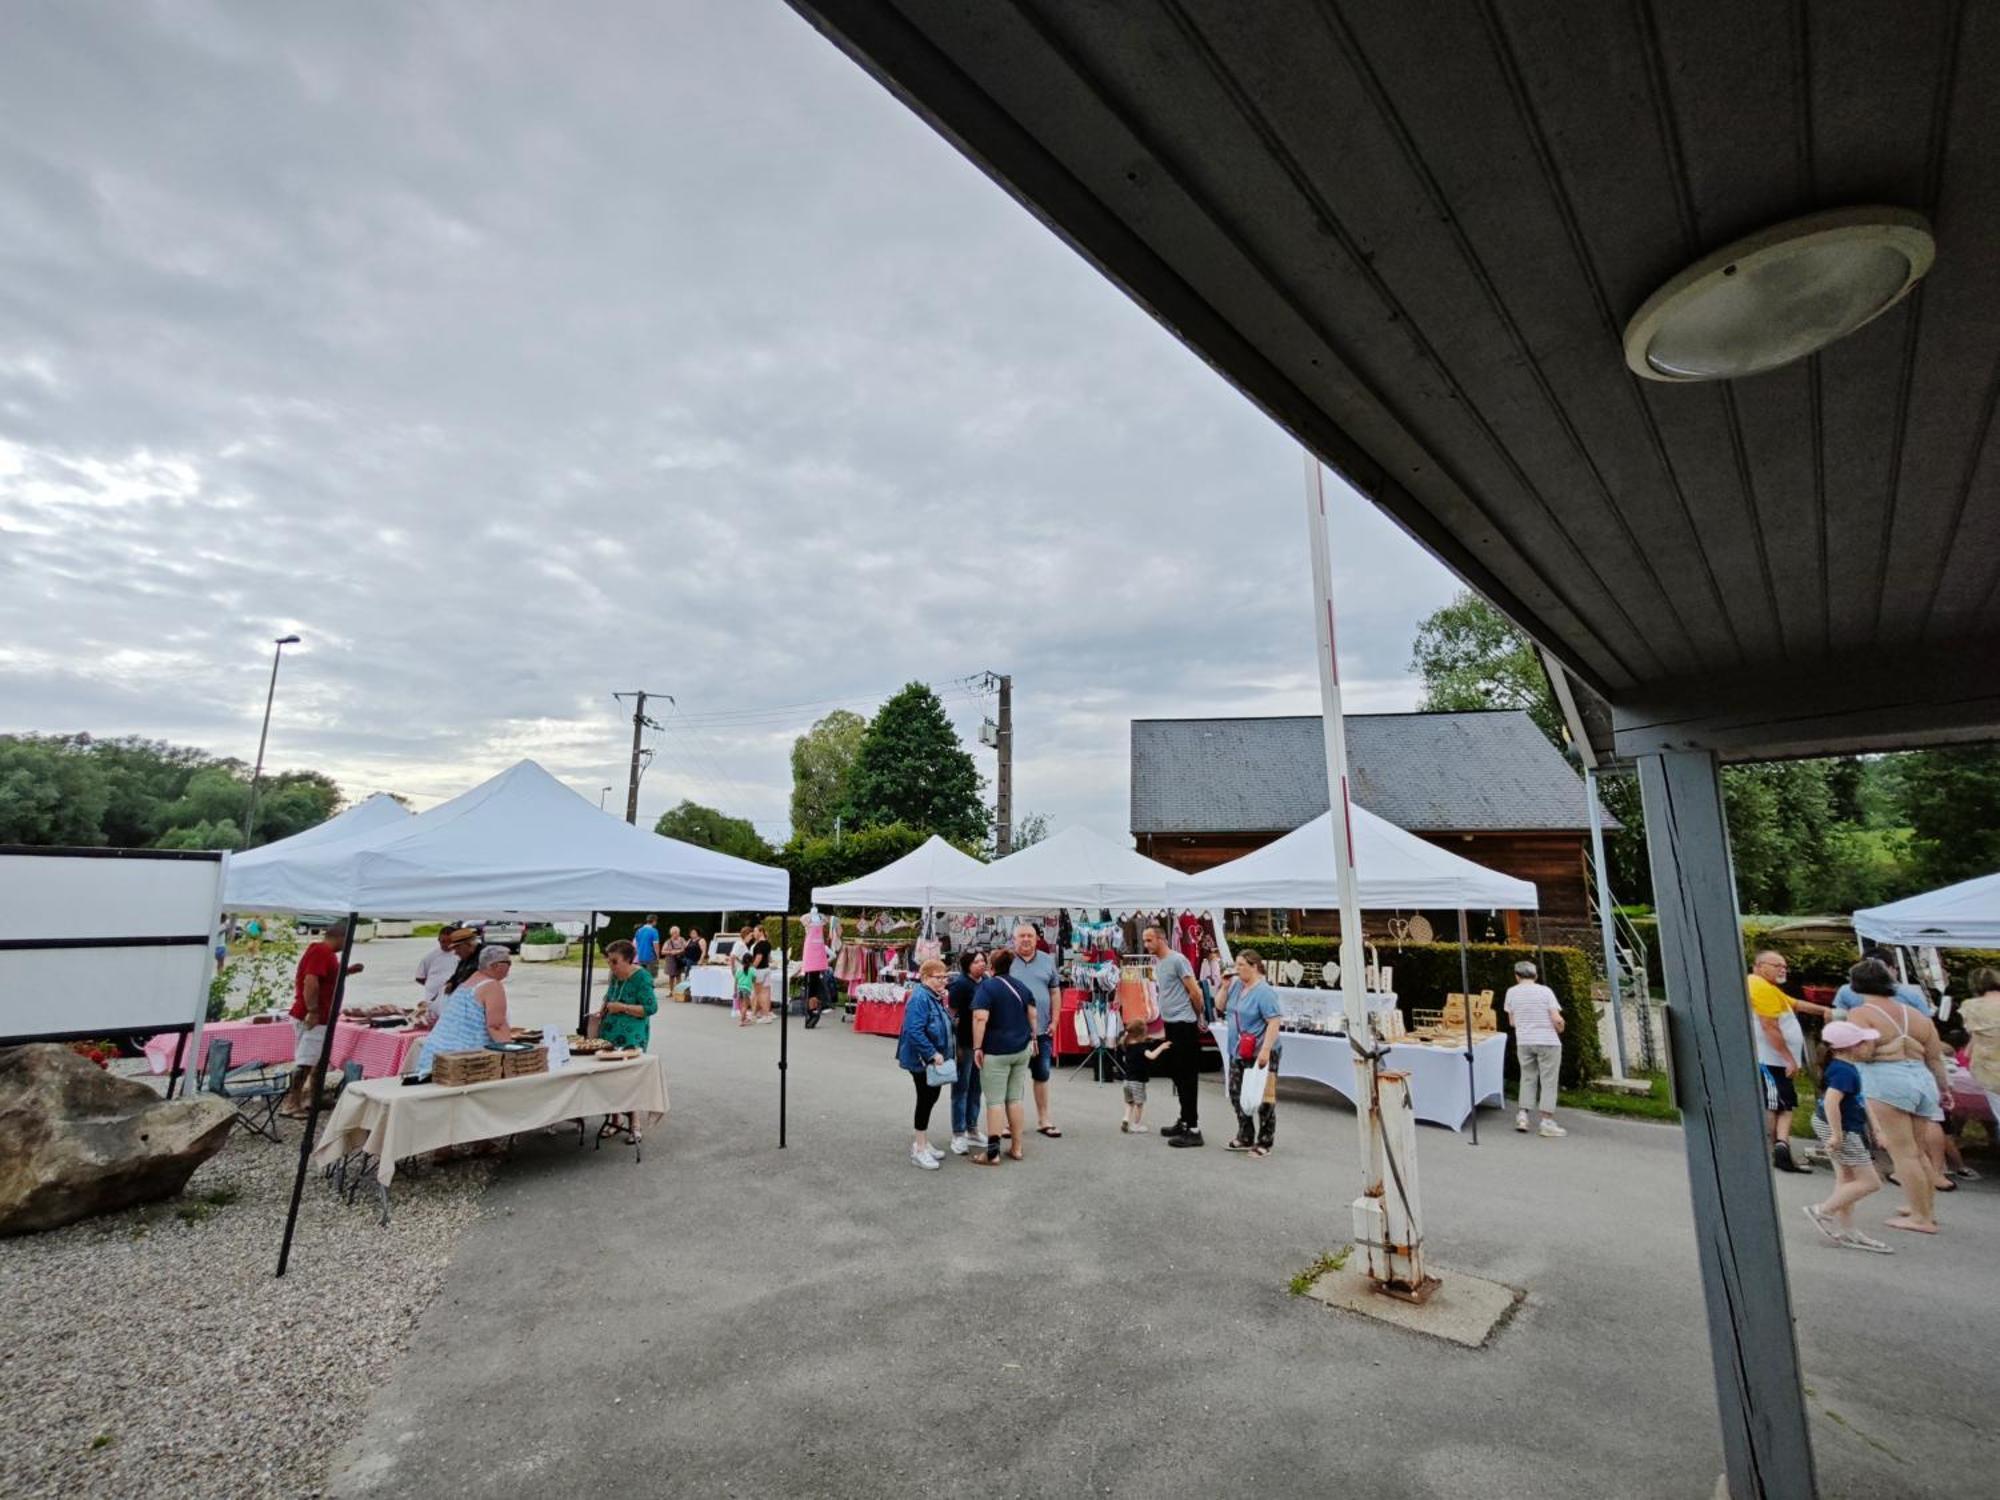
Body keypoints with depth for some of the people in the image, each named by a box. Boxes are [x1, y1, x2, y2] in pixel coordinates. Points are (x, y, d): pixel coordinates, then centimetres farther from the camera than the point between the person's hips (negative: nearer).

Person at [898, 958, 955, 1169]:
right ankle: (920, 1150, 11)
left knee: (931, 1097, 15)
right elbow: (914, 1031, -30)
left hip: (933, 1059, 9)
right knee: (926, 1099, -1)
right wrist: (932, 1053, -26)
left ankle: (920, 1142, 29)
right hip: (921, 1060, -9)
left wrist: (940, 1053, 15)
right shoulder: (920, 998, -22)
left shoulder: (935, 997, 9)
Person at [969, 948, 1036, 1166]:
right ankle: (1016, 1148, 19)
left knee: (995, 1101, -1)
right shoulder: (1021, 986, 8)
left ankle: (992, 1153, 2)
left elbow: (980, 1018, -21)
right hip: (1021, 1050, 6)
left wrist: (977, 1047, -17)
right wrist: (1032, 1037, 22)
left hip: (996, 1052, -6)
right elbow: (1032, 1015, 13)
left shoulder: (986, 987, -12)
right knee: (1015, 1099, 13)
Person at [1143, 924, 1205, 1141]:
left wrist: (1197, 1018, -2)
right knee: (1176, 1073, 16)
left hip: (1184, 1025, -9)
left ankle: (1192, 1126, 2)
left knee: (1187, 1076, -4)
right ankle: (1185, 1119, 27)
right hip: (1170, 1024, 9)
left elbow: (1195, 992, -14)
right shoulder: (1157, 962, 11)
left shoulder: (1177, 960, -16)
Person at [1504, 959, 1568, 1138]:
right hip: (1547, 1041, -3)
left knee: (1528, 1078, 14)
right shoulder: (1545, 991, -7)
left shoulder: (1512, 992, 2)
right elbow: (1557, 1019, -12)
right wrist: (1560, 1028, 10)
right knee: (1548, 1081, 4)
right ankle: (1547, 1121, 5)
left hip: (1523, 1042, 3)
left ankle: (1523, 1115, 8)